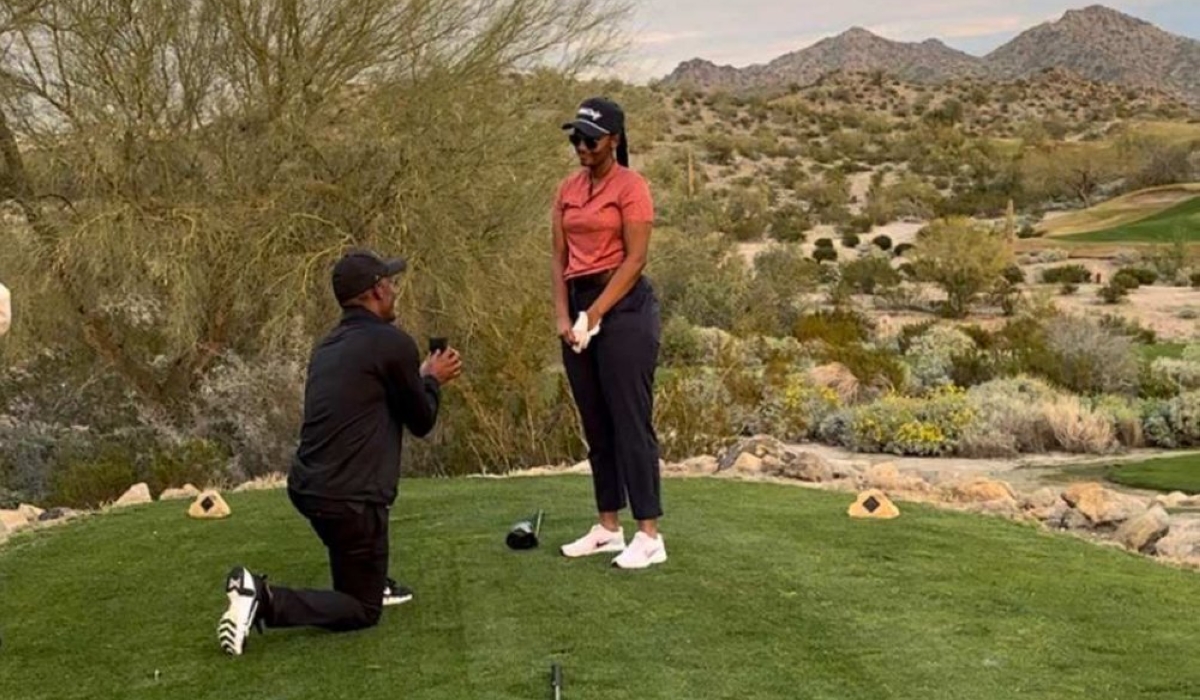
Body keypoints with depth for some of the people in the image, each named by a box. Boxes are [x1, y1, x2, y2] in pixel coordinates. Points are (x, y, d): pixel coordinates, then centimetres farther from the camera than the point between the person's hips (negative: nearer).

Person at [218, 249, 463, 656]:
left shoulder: (327, 347, 13)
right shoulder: (392, 343, -11)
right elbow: (421, 422, 0)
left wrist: (423, 379, 32)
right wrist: (432, 381, 19)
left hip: (307, 487, 8)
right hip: (350, 499, -8)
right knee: (363, 611, 6)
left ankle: (370, 580, 34)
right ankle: (264, 603, -14)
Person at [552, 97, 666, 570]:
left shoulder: (630, 187, -7)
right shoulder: (568, 190, 13)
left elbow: (635, 258, -13)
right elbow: (559, 257, 11)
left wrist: (594, 315, -15)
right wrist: (563, 317, -1)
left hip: (624, 307, -7)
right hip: (580, 306, 7)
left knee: (631, 422, -7)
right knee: (595, 425, 10)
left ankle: (650, 535, -2)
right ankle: (608, 527, 19)